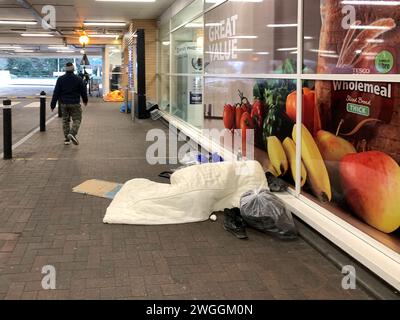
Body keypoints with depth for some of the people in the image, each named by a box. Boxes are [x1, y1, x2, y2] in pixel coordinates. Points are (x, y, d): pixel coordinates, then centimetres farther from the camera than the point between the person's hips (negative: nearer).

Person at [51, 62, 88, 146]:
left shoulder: (60, 79, -1)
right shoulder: (78, 79, -6)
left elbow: (56, 93, -2)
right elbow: (83, 91, 2)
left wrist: (53, 104, 2)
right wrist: (85, 100, 20)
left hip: (63, 103, 3)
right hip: (75, 104, -2)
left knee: (65, 120, 13)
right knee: (77, 120, 5)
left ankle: (67, 139, 12)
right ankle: (72, 133, -21)